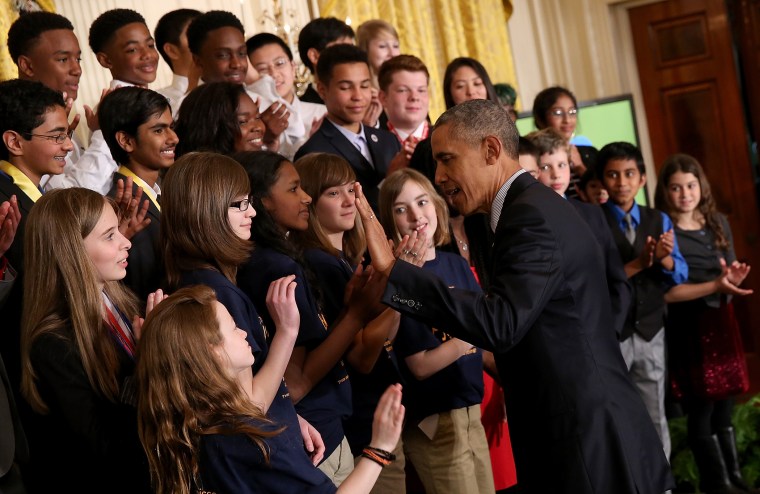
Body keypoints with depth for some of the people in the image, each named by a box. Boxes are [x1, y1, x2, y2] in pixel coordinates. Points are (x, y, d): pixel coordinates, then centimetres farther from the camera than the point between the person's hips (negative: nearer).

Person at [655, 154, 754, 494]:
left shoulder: (718, 222, 7)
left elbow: (730, 271, 11)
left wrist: (733, 279, -13)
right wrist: (715, 285, -23)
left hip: (721, 321, 5)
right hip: (686, 328, -5)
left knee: (724, 406, 13)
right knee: (702, 410, 1)